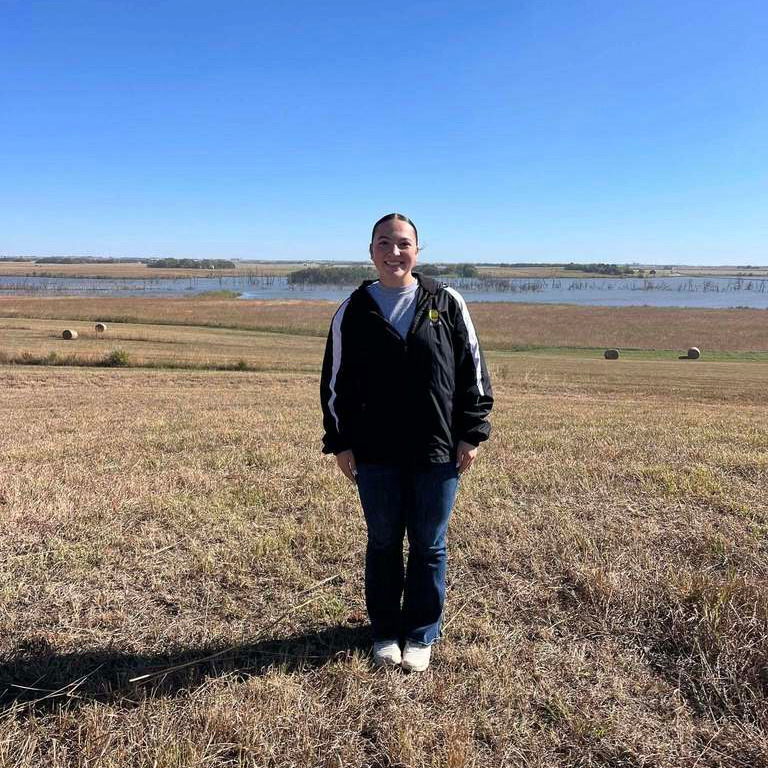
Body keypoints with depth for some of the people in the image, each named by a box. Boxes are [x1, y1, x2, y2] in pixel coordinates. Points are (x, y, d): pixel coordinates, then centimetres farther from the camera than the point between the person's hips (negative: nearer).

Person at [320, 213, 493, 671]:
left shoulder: (447, 303, 0)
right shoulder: (353, 312, 2)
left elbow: (473, 371, 3)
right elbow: (335, 383, 6)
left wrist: (472, 434, -1)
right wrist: (339, 443, 3)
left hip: (438, 453, 0)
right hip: (375, 455, 1)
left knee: (429, 546, 11)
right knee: (383, 544, 14)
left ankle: (421, 636, 28)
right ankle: (385, 632, 32)